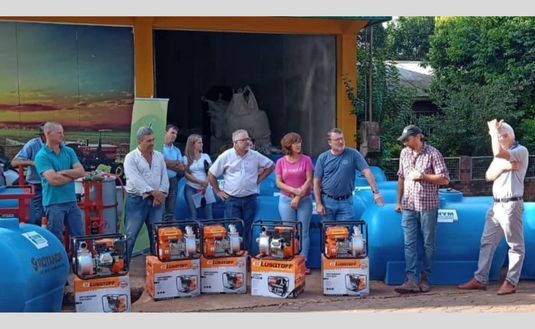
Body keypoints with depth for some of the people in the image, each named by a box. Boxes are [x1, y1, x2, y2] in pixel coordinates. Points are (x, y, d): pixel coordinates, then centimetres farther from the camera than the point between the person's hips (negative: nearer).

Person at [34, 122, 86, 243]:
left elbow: (81, 172, 0)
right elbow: (54, 180, -19)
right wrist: (73, 175, -5)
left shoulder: (69, 151, 8)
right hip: (54, 203, -5)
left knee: (79, 237, 11)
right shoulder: (41, 156, -9)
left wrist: (63, 172, -12)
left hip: (71, 201, 5)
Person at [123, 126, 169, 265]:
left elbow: (164, 177, 6)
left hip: (156, 200, 5)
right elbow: (135, 180, -18)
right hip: (136, 200, -4)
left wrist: (161, 194, -9)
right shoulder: (131, 157, -7)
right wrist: (153, 192, -22)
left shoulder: (159, 156, 9)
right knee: (130, 235, -2)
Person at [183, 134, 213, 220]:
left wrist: (205, 184, -12)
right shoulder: (186, 158, 5)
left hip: (206, 189, 2)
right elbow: (186, 174, -1)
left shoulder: (205, 156, 10)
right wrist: (200, 182, -12)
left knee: (209, 215, -4)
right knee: (193, 215, -3)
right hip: (191, 189, -1)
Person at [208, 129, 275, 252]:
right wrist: (218, 191, 3)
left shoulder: (255, 156, 1)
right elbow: (211, 174, 4)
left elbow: (270, 166, 15)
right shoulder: (226, 156, -4)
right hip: (232, 199, -2)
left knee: (248, 231, 6)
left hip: (250, 199, 2)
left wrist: (258, 179, 8)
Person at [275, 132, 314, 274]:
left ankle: (303, 262, 4)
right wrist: (294, 190, -14)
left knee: (303, 232, 1)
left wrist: (298, 197, -11)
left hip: (304, 200, -1)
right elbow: (278, 182, 0)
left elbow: (309, 180, -5)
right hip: (286, 200, 1)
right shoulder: (281, 162, 4)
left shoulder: (306, 160, 0)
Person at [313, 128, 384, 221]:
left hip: (346, 202, -1)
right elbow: (317, 182, 2)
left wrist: (375, 192, -18)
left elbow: (366, 172, -8)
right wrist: (318, 204, -4)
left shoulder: (353, 154, -4)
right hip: (327, 201, 1)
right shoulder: (323, 158, 0)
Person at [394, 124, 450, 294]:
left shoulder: (433, 153, -5)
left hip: (428, 205, -4)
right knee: (409, 243, -2)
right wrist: (398, 201, 13)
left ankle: (425, 279, 15)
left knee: (428, 243, 5)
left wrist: (422, 176, -14)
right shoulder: (404, 153, 10)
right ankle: (411, 280, -3)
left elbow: (445, 179, -7)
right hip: (408, 205, 4)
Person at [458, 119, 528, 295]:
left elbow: (498, 153, -26)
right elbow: (489, 176, 9)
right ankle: (480, 279, 13)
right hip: (496, 204, 9)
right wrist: (503, 167, -9)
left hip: (511, 205, -8)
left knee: (516, 245, 1)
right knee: (487, 242, 8)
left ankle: (511, 282, 5)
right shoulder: (502, 156, 19)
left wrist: (494, 130, -13)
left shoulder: (521, 151, -7)